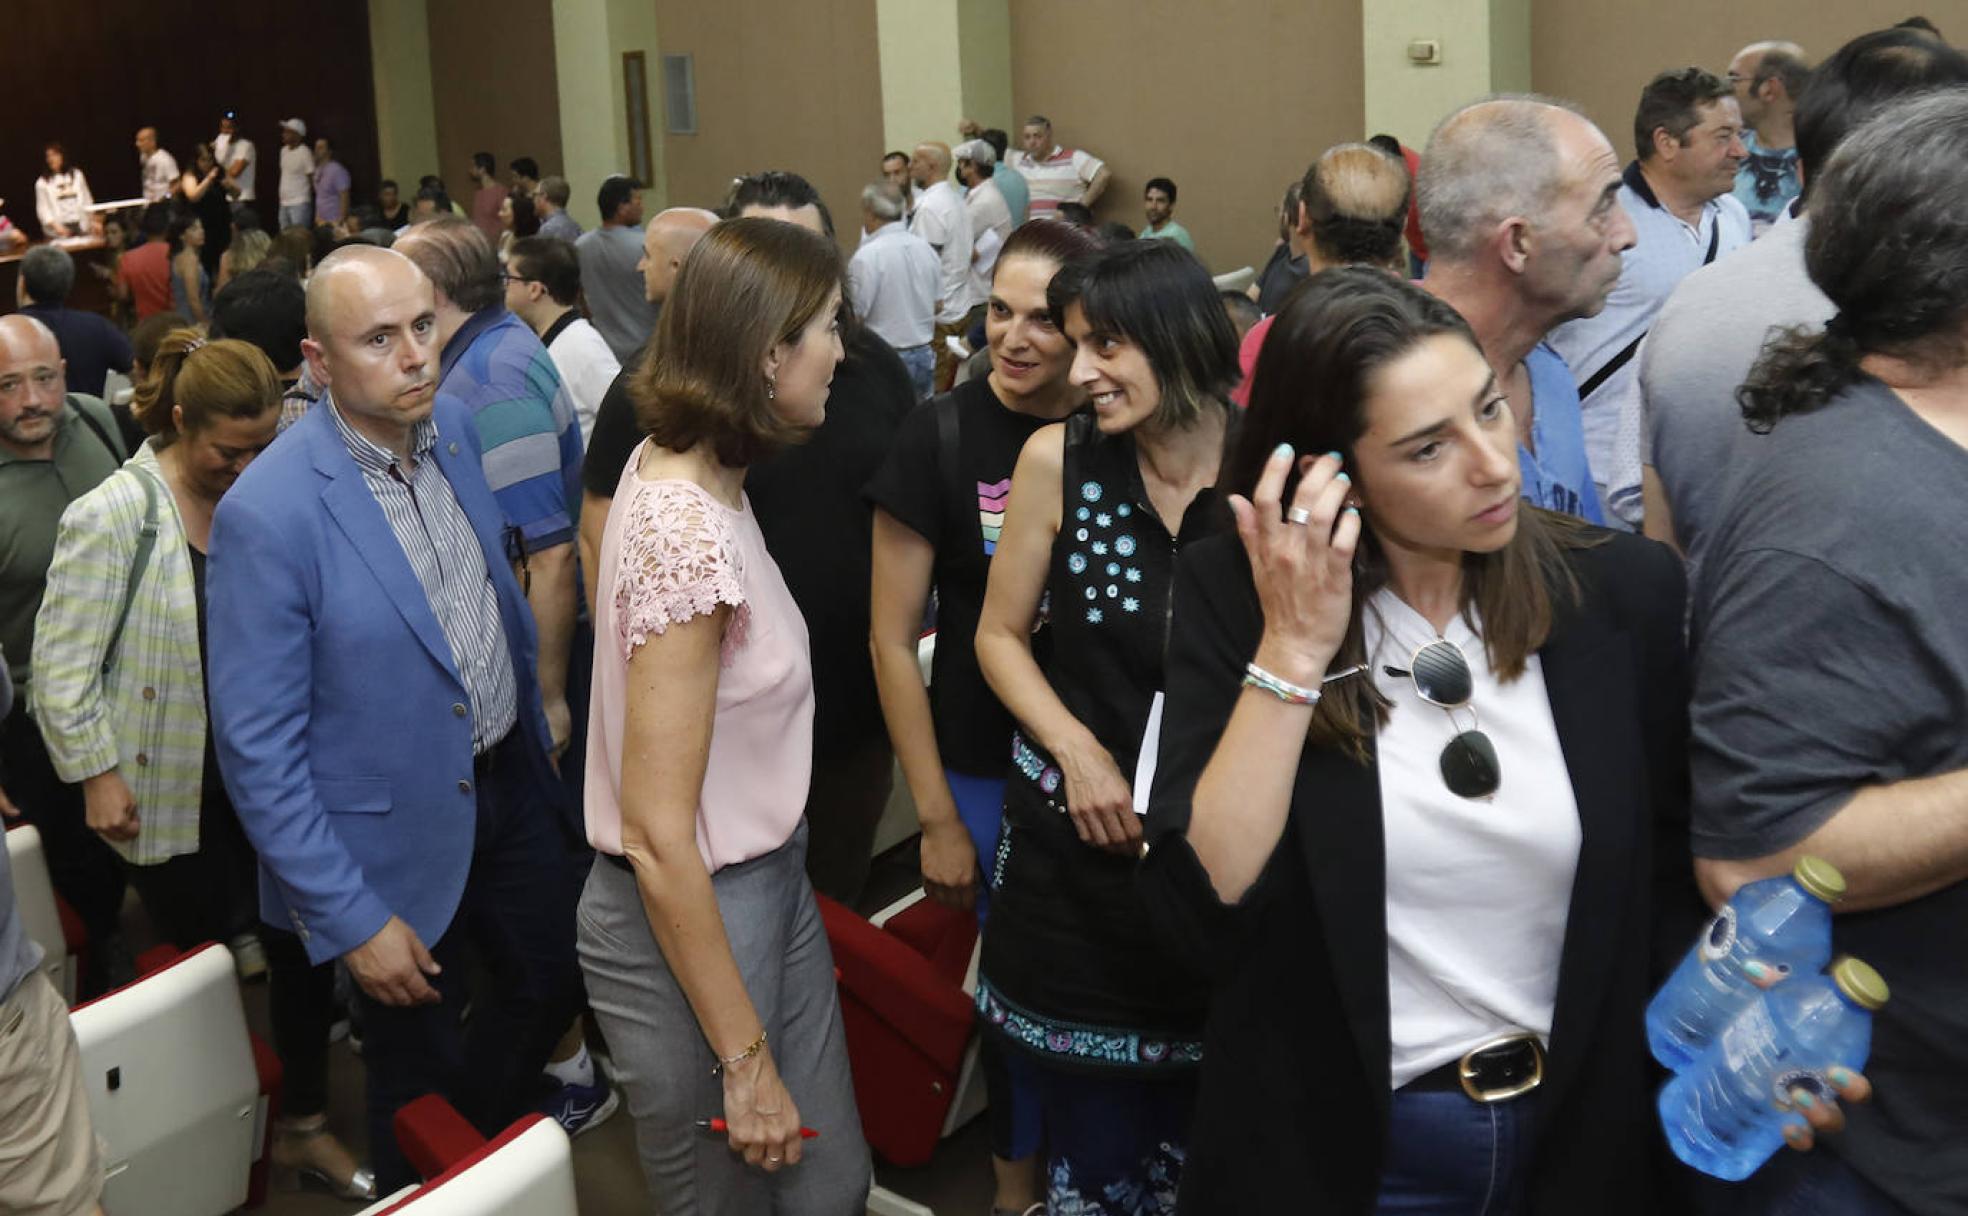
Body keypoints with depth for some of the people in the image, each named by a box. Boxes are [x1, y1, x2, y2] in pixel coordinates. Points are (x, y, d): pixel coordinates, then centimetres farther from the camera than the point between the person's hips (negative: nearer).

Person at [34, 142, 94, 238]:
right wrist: (56, 226, -17)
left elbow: (87, 199, 15)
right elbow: (43, 209, -2)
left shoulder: (76, 175, 12)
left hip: (80, 227, 2)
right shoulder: (42, 182, 3)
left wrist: (93, 220, 7)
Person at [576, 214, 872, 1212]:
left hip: (767, 884, 9)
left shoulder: (672, 464, 0)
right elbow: (658, 837, -25)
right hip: (688, 917, -9)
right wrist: (745, 1062, -19)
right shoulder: (689, 535, -27)